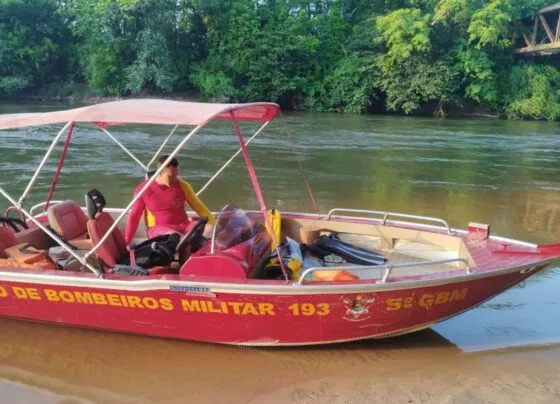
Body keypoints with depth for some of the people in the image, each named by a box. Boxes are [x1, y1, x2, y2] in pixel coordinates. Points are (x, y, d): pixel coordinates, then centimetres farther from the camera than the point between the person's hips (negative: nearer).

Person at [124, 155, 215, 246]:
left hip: (183, 226, 3)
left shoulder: (182, 185, -2)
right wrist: (127, 242, 1)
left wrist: (213, 224, -11)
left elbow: (198, 206, 1)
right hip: (159, 229, -3)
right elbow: (134, 217, 1)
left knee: (210, 228, -25)